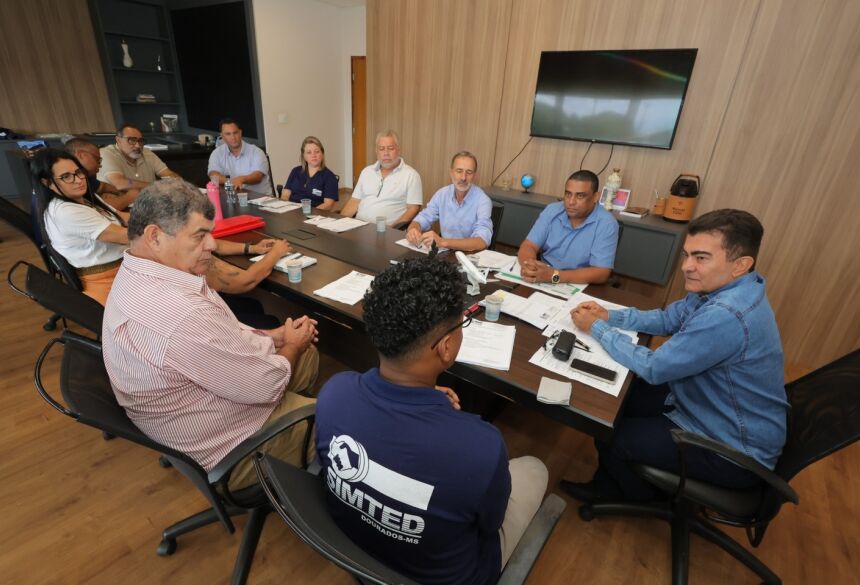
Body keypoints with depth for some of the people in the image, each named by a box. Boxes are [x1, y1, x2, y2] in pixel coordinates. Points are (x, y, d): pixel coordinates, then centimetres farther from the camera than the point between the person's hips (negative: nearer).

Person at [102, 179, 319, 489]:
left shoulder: (137, 277, -5)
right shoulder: (183, 314, -37)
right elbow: (266, 386, -27)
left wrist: (273, 335, -1)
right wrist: (291, 345, -7)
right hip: (228, 446, -9)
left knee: (308, 354, 17)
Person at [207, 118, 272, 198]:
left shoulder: (256, 151, -1)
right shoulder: (217, 153, 8)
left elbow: (257, 177, -15)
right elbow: (214, 176, -5)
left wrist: (242, 179, -37)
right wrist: (230, 182, -25)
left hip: (260, 197, -2)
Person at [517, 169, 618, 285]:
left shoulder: (606, 224, -12)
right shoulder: (552, 210, 0)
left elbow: (601, 274, -18)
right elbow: (529, 246, -4)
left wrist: (553, 275, -29)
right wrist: (528, 265, -27)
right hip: (541, 281, 3)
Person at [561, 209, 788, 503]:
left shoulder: (726, 316, -37)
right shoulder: (721, 287, -5)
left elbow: (653, 368, -28)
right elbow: (667, 319, 8)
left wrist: (597, 328, -16)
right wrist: (609, 316, -6)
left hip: (734, 450, -9)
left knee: (610, 435, -4)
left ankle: (641, 497, 31)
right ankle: (608, 485, 32)